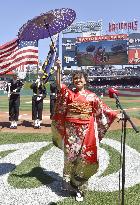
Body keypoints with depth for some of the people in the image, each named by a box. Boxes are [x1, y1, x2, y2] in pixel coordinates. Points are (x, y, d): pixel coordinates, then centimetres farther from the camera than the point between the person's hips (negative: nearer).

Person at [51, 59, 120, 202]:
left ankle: (80, 188, 19)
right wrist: (58, 68, -20)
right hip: (71, 130, 0)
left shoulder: (91, 96, 5)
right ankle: (69, 183, 25)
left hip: (87, 130, 0)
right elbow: (59, 84, -10)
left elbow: (103, 109, 5)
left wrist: (117, 115, -2)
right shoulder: (69, 93, 5)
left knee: (84, 158, 4)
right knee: (70, 156, 7)